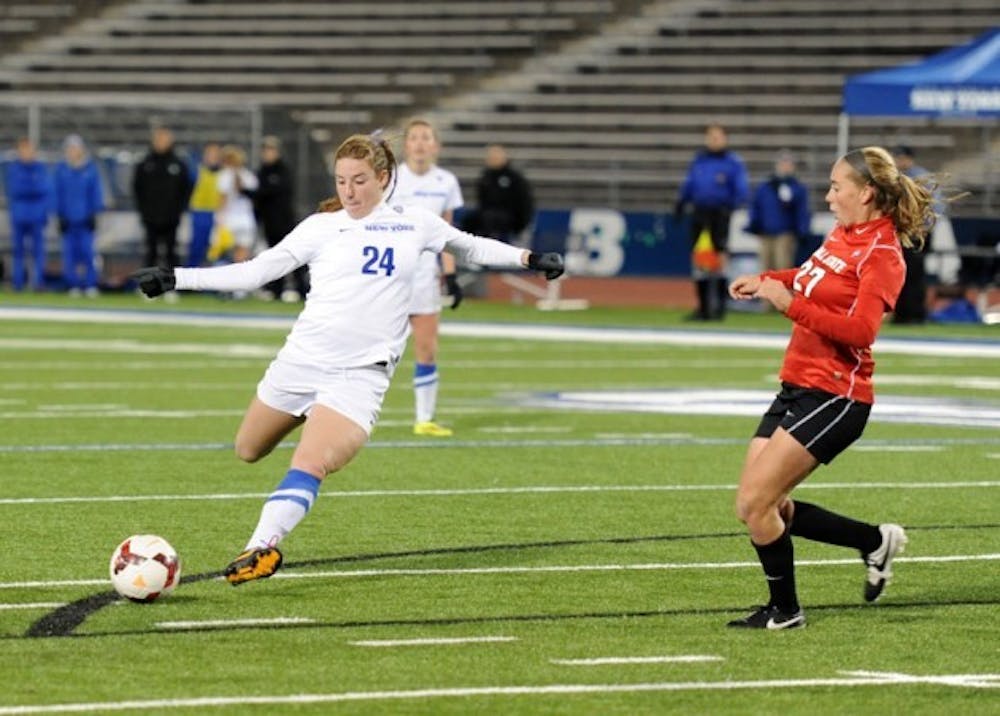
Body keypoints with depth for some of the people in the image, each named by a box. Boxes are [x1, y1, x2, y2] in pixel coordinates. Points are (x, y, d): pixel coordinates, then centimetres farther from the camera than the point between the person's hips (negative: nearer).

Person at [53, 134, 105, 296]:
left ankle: (91, 284, -2)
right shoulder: (61, 169, 3)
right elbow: (58, 194, 7)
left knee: (87, 250, -6)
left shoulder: (91, 168, 0)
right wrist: (60, 216, 4)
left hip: (85, 216, -1)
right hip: (68, 218, 1)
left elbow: (96, 192, 4)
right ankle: (73, 285, 7)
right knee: (70, 251, 1)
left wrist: (93, 214, 0)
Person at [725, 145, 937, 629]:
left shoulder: (882, 253, -13)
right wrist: (767, 281, 15)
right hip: (797, 386, 9)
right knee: (754, 508, 7)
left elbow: (860, 330, -26)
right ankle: (875, 542, 20)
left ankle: (784, 611, 7)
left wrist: (790, 303, -26)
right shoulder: (843, 234, 11)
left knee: (756, 502, -12)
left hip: (834, 396, -9)